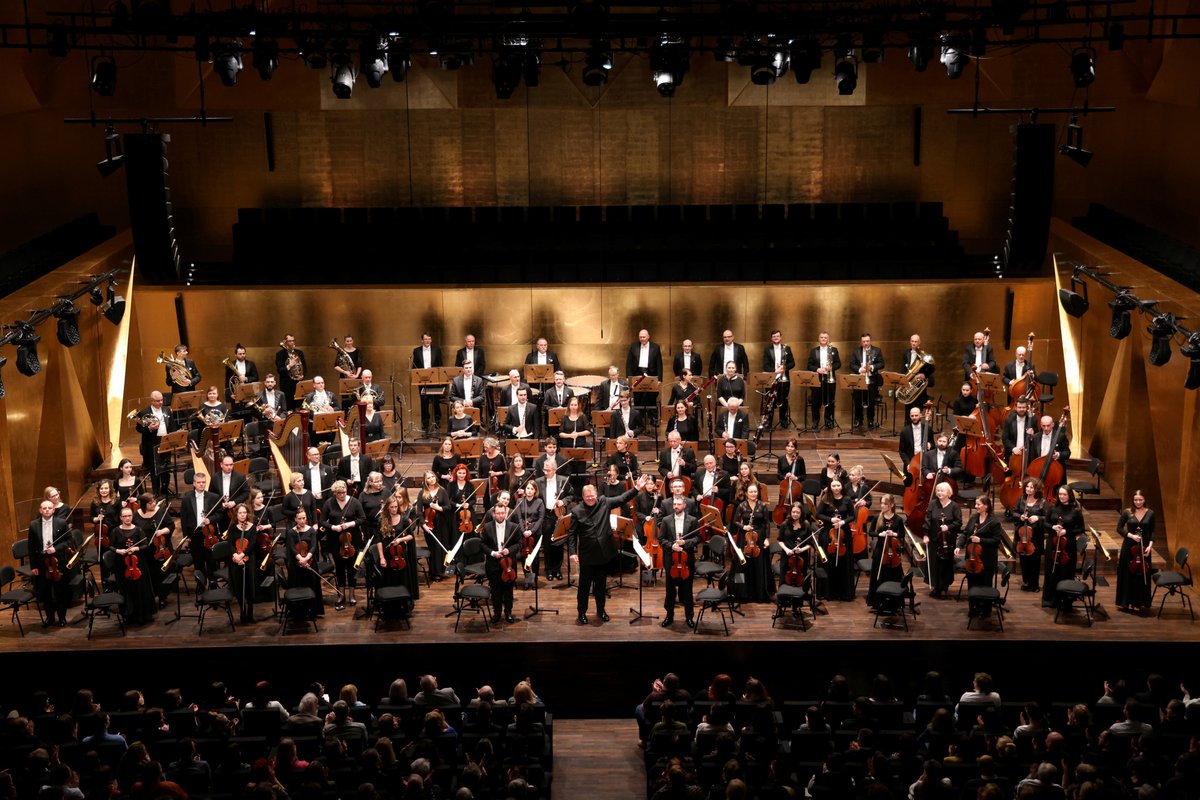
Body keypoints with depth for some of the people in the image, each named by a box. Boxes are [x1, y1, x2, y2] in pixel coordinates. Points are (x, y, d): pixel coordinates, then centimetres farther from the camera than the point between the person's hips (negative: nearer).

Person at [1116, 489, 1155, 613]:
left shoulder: (1150, 513, 0)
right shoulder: (1127, 512, -3)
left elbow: (1152, 532, 3)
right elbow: (1119, 528, -1)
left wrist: (1150, 545, -11)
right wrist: (1131, 535, -16)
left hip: (1143, 547, 1)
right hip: (1129, 546, -1)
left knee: (1142, 575, 4)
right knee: (1127, 574, 3)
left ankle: (1139, 603, 14)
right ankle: (1126, 602, 13)